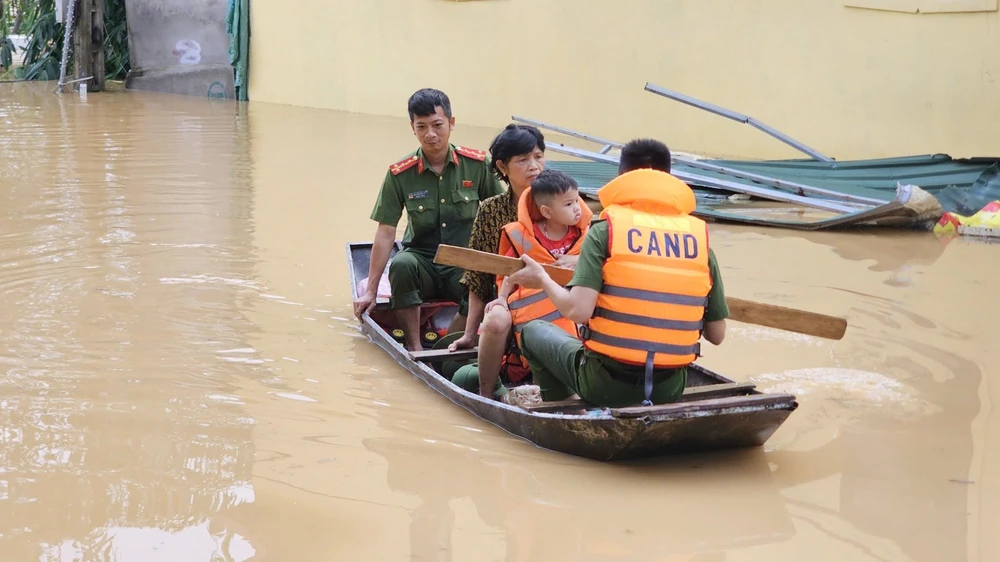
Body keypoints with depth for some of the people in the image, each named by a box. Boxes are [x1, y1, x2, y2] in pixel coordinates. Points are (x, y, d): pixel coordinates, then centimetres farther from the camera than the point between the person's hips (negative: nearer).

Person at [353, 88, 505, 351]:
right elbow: (385, 233, -3)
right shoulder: (400, 174, -5)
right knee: (401, 265, -34)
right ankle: (415, 348, -22)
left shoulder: (477, 164, -4)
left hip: (466, 264, 0)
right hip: (422, 261, 1)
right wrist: (371, 291, -4)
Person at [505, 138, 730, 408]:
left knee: (535, 330, 24)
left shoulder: (605, 230, -7)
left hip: (604, 384, -4)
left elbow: (578, 310, -18)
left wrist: (543, 280, 1)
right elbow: (716, 335, 2)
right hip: (671, 389, 4)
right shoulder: (700, 238, 1)